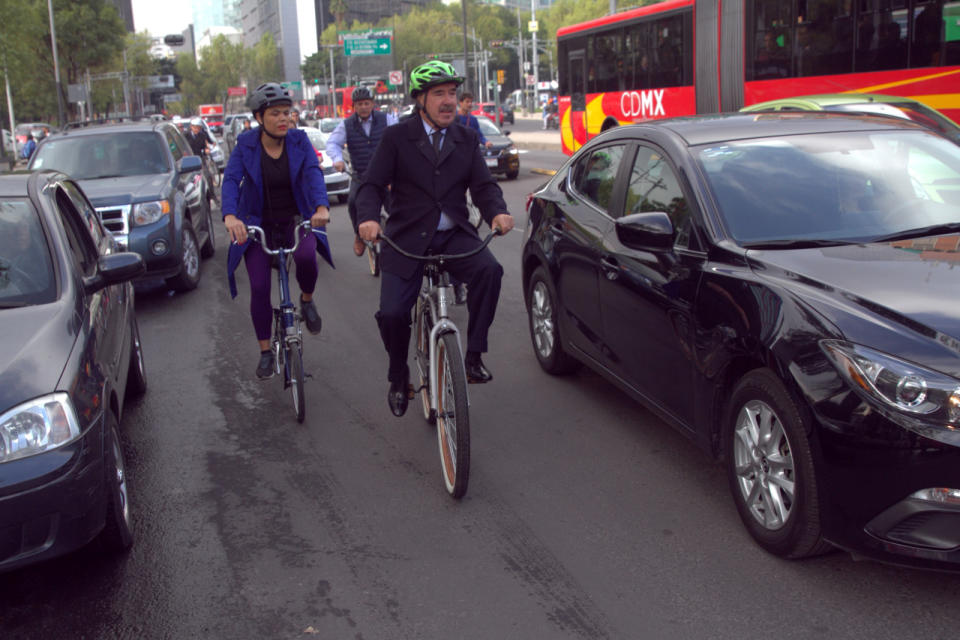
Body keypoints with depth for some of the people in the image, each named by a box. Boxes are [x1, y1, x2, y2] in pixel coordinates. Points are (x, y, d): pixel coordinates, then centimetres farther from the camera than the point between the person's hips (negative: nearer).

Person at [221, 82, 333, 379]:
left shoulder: (299, 140, -6)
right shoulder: (246, 144, -8)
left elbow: (313, 173, -20)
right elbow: (231, 180, -20)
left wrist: (321, 206, -40)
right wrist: (230, 216, -40)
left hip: (296, 219, 0)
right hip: (258, 223, 0)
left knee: (306, 255, -32)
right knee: (259, 288, -4)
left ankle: (307, 300, 2)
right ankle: (265, 352, 14)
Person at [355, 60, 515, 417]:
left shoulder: (466, 140, 10)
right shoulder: (397, 137, 1)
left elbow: (484, 186, 2)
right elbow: (372, 185, -3)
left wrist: (497, 212, -21)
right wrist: (369, 219, -25)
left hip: (454, 235, 2)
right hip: (407, 239, -2)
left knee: (489, 270, -29)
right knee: (392, 313, -15)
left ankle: (473, 355, -15)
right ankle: (398, 378, 15)